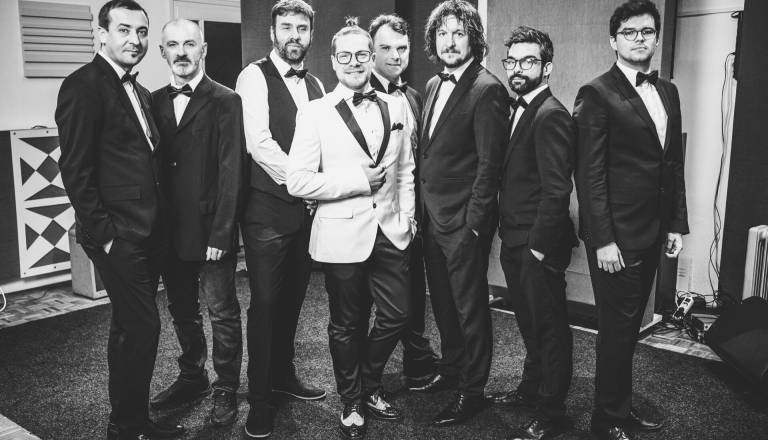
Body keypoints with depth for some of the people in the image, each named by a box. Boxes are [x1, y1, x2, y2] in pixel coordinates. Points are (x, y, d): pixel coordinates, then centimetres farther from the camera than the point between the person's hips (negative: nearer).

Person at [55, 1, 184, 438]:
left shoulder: (139, 91, 16)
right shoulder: (84, 86, -9)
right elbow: (76, 170, -14)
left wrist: (159, 225, 10)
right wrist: (103, 233, -16)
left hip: (147, 234, 8)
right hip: (118, 235, -8)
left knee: (131, 328, 16)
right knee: (143, 327, -6)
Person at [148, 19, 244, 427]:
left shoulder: (225, 101, -8)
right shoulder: (155, 101, 8)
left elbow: (230, 171, -12)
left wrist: (220, 234, -16)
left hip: (211, 230, -5)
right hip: (170, 231, 6)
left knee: (222, 313, 6)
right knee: (181, 311, 17)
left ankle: (226, 390, 20)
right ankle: (192, 377, 34)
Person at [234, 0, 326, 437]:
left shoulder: (315, 85, 13)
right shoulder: (254, 77, -6)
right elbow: (259, 141, -17)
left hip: (307, 208, 6)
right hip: (267, 209, -5)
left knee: (293, 298, 14)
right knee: (266, 303, -1)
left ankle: (284, 373, 33)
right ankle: (260, 400, 11)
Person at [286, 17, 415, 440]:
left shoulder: (395, 107, 8)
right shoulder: (314, 113, -6)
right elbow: (297, 181, -11)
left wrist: (407, 216, 5)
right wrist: (358, 180, -15)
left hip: (390, 231, 4)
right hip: (343, 234, -4)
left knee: (396, 315, 9)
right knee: (347, 325, 10)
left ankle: (370, 387, 35)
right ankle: (351, 403, 32)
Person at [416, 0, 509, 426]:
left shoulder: (486, 90, -14)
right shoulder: (434, 85, 12)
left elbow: (489, 163, -16)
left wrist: (473, 223, -17)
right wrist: (421, 206, 10)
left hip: (462, 221, -8)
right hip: (431, 216, 8)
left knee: (470, 308, 4)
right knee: (442, 302, 20)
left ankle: (472, 390, 18)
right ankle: (451, 367, 38)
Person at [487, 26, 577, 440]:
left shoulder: (550, 115, -18)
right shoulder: (519, 109, 12)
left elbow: (556, 189, -22)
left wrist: (539, 246, -20)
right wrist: (509, 232, 10)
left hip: (538, 246, -9)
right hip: (515, 241, 9)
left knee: (548, 327, 4)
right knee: (530, 323, 23)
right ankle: (532, 386, 41)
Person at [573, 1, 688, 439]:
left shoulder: (668, 91, 12)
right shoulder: (597, 94, -10)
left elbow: (674, 163, 15)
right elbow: (590, 174, -14)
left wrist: (677, 224, 11)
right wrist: (602, 240, -16)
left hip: (652, 233, 6)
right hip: (616, 235, -6)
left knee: (630, 325, 15)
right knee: (618, 328, 3)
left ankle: (622, 405, 29)